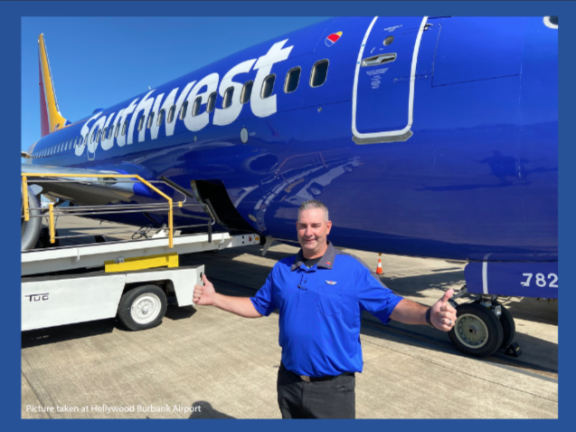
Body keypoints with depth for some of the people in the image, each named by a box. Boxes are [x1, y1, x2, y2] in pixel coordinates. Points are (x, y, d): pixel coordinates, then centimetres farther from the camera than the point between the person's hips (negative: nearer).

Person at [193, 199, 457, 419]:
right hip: (288, 382, 4)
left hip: (333, 388, -4)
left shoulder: (352, 269, -11)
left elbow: (391, 305, -12)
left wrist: (429, 315, -31)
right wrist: (215, 298, 4)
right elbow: (258, 306, 12)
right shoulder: (281, 270, 2)